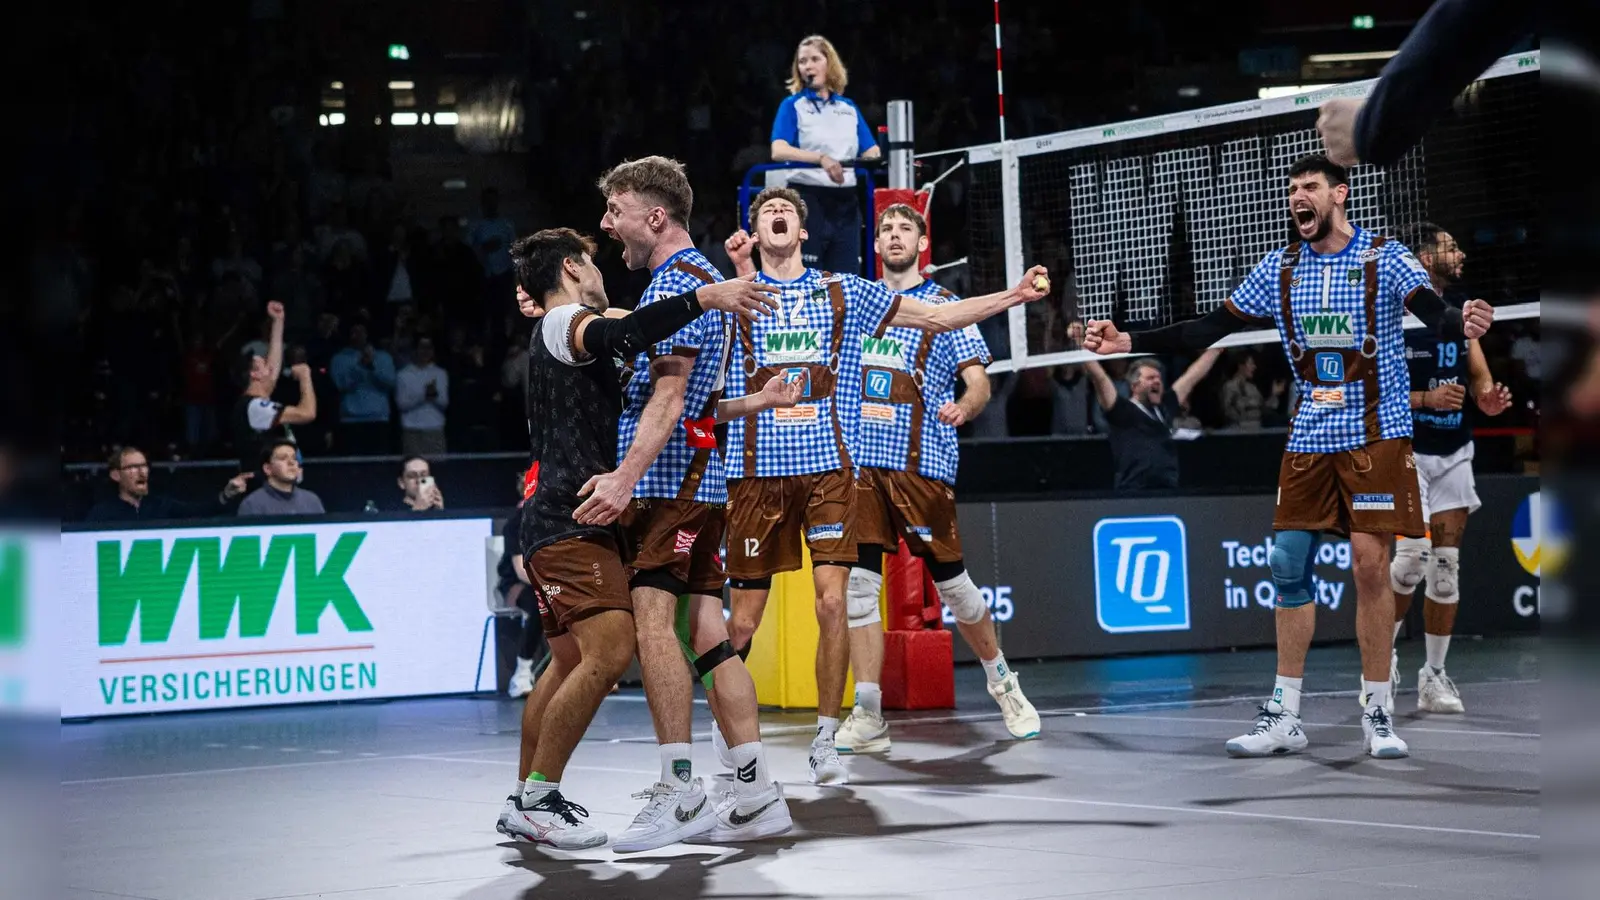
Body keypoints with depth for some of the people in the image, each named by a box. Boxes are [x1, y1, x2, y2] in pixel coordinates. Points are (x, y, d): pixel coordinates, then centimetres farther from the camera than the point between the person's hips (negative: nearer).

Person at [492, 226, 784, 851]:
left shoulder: (558, 329, 23)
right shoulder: (566, 322, -9)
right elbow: (620, 336, -32)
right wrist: (706, 297, -37)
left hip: (563, 523, 11)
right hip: (570, 521, -11)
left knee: (572, 663, 16)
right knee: (610, 651, -19)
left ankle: (525, 801, 20)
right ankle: (535, 802, -16)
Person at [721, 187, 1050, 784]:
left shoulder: (843, 292, 11)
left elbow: (938, 317, 13)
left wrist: (1014, 295, 4)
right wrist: (739, 274, -29)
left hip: (828, 468, 1)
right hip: (757, 471, -1)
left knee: (832, 602, -9)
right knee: (744, 619, 1)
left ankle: (825, 742, 2)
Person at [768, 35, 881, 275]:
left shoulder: (849, 109, 15)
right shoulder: (793, 106, 2)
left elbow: (871, 153, 10)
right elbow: (779, 150, -14)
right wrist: (821, 159, -29)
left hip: (846, 201, 4)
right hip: (807, 199, -4)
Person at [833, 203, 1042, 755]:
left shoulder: (945, 307, 5)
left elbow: (979, 380, -3)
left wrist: (964, 407, -28)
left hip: (922, 463, -3)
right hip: (860, 460, 3)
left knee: (951, 583, 2)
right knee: (857, 583, -5)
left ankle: (1002, 683, 25)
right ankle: (867, 717, -2)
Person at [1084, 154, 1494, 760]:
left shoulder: (1384, 257, -6)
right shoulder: (1280, 268, 7)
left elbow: (1434, 314, -21)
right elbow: (1210, 329, 9)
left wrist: (1461, 324, -45)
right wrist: (1128, 342, 1)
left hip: (1376, 433, -4)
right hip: (1309, 437, 4)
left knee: (1370, 565, -9)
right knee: (1289, 567, 1)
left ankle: (1378, 715, 2)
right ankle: (1284, 718, 8)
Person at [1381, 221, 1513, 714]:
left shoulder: (1462, 308, 9)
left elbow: (1478, 373, 12)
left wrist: (1488, 397, -10)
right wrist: (1427, 399, -23)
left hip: (1455, 451, 6)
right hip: (1406, 450, -6)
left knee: (1446, 562, 3)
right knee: (1412, 555, -16)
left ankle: (1434, 675, 10)